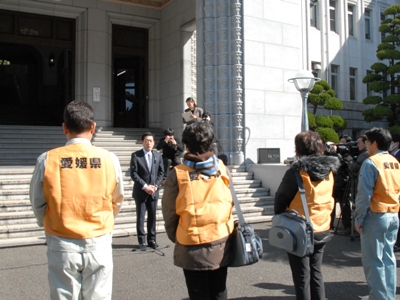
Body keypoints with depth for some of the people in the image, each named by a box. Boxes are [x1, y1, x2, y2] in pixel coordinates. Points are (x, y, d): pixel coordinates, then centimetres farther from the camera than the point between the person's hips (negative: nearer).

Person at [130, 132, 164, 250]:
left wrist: (155, 185, -6)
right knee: (140, 217, 3)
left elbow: (161, 172, 7)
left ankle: (152, 239, 19)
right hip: (140, 191, -3)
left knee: (152, 216, 8)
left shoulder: (158, 155, 7)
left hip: (154, 191, 3)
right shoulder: (135, 155, -5)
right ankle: (142, 241, 11)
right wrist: (145, 186, -15)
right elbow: (133, 174, -9)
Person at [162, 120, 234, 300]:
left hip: (193, 249, -2)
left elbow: (169, 213, -6)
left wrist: (176, 238, 9)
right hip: (221, 245, 3)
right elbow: (230, 204, 5)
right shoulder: (221, 169, -4)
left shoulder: (178, 174, -13)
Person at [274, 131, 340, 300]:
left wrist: (280, 218, 5)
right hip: (322, 229, 6)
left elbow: (281, 198, -11)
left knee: (302, 276, 7)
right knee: (315, 272, 19)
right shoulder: (329, 170, 0)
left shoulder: (297, 171, -19)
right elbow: (329, 198, 11)